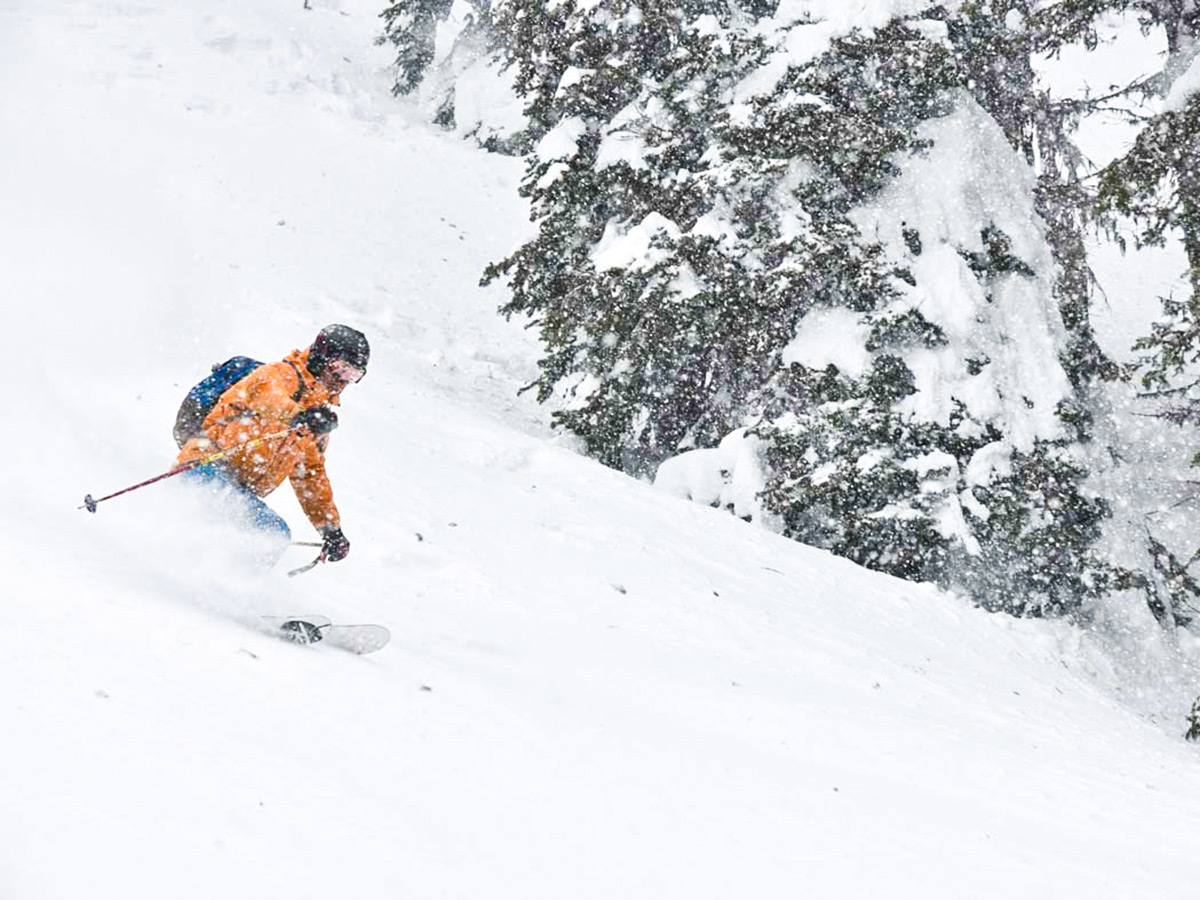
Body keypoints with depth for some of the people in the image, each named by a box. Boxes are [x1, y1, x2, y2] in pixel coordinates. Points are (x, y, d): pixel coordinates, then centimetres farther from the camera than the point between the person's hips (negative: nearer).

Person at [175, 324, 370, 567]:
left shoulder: (320, 415, 26)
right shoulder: (283, 374, 1)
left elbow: (311, 477, 32)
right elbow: (269, 398, -24)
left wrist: (331, 529, 25)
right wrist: (299, 416, -45)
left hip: (239, 492, 9)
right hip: (208, 468, -9)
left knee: (277, 534, -14)